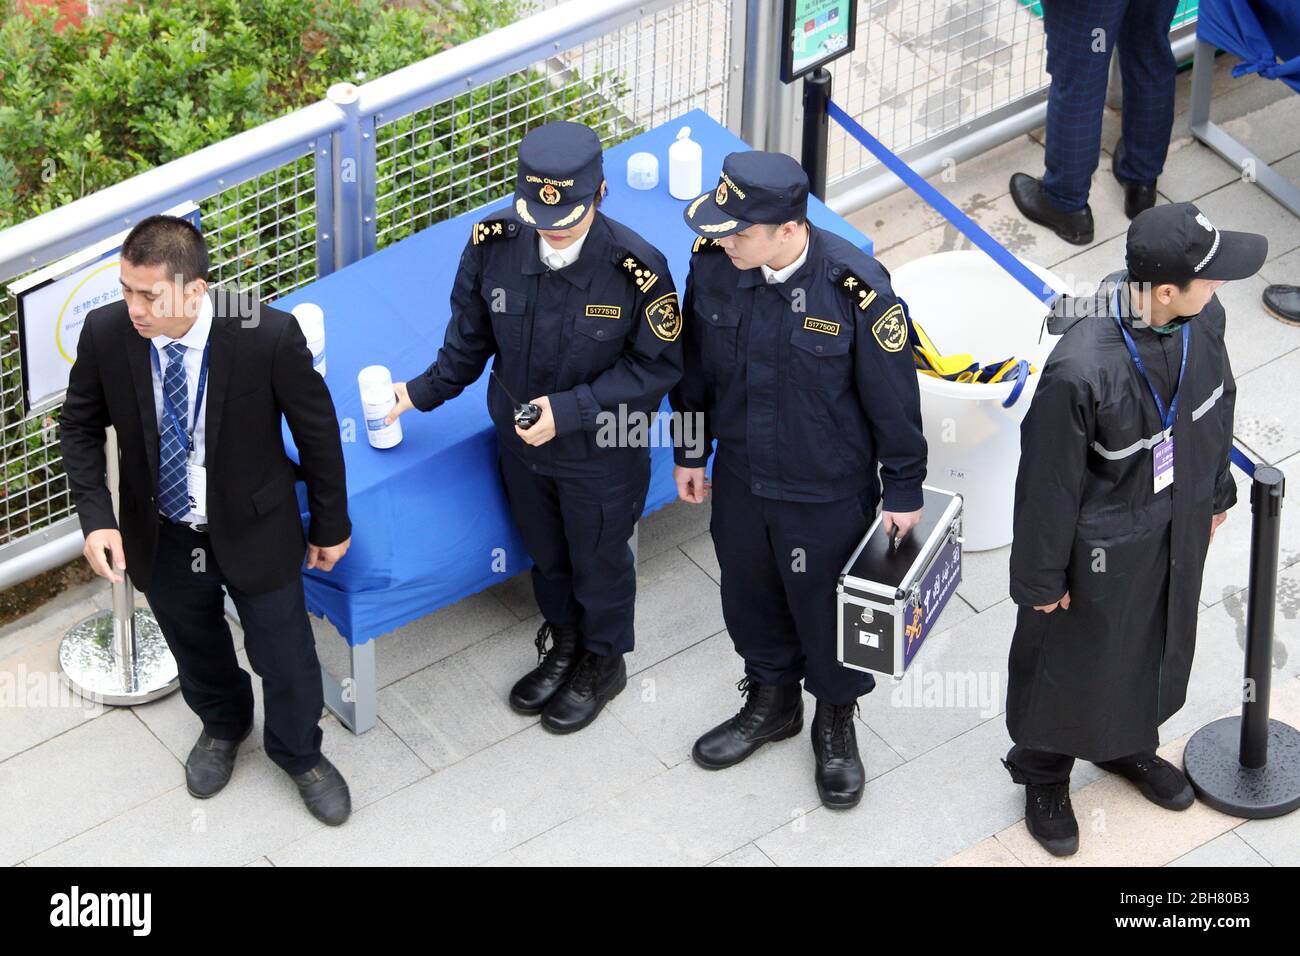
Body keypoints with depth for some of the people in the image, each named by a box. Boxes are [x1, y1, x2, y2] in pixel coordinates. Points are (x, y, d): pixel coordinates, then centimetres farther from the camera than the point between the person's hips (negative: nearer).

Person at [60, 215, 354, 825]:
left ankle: (299, 754, 48)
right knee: (197, 650, 27)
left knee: (286, 659, 16)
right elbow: (81, 426, -3)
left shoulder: (268, 335, -30)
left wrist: (331, 524, -2)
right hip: (160, 538, 2)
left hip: (254, 530, -2)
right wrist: (95, 517, -15)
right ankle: (222, 726, 60)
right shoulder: (106, 334, -22)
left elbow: (316, 430, -13)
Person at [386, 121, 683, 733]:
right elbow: (470, 334, -1)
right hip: (521, 442, 4)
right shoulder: (494, 243, -20)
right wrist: (426, 391, -2)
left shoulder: (636, 267, -32)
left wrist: (569, 409, -27)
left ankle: (602, 663, 49)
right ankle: (563, 645, 56)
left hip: (602, 455, -4)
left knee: (599, 562, 22)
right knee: (545, 554, 28)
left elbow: (657, 366, -20)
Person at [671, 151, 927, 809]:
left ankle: (835, 721, 43)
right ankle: (771, 702, 51)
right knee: (749, 597, 24)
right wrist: (690, 452, 11)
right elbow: (696, 364, 2)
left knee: (826, 607, 16)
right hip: (740, 478, 4)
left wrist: (904, 489, -7)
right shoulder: (713, 263, -16)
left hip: (828, 494, -4)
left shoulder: (856, 288, -29)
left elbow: (892, 397, -16)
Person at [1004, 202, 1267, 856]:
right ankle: (1044, 774, 48)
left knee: (1158, 643, 29)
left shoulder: (1203, 317, -19)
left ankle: (1129, 745, 58)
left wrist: (1215, 494, 17)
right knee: (1072, 659, 20)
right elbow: (1048, 480, -24)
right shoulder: (1081, 368, -39)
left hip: (1179, 528, 6)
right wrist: (1042, 577, -11)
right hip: (1102, 544, -6)